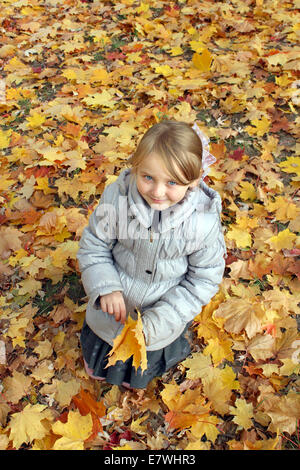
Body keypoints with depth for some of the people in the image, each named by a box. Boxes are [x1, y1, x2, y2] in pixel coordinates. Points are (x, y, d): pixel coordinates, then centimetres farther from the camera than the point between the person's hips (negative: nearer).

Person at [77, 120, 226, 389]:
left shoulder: (204, 220, -30)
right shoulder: (117, 195, -28)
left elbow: (204, 280, -18)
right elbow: (94, 245, -11)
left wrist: (155, 322, -24)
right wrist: (105, 287, -28)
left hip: (164, 319, -1)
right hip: (114, 306, 1)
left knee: (139, 378, 33)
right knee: (97, 368, 34)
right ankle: (100, 365, 73)